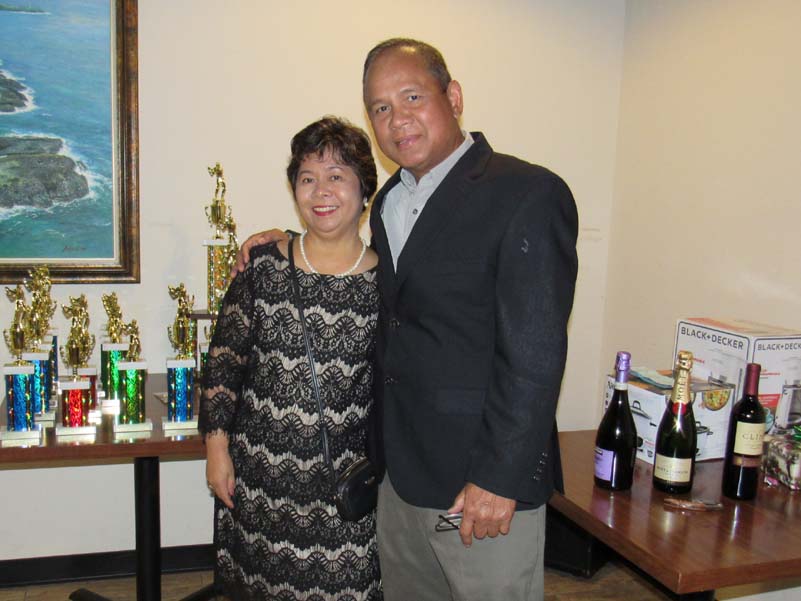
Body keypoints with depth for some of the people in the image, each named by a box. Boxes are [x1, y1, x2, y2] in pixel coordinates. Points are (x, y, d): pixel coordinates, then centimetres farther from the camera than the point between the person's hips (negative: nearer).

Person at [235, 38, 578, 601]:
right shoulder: (390, 200, 10)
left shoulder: (529, 194, -14)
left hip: (484, 482, -7)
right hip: (400, 471, 7)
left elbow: (535, 353, -18)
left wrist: (499, 477, -19)